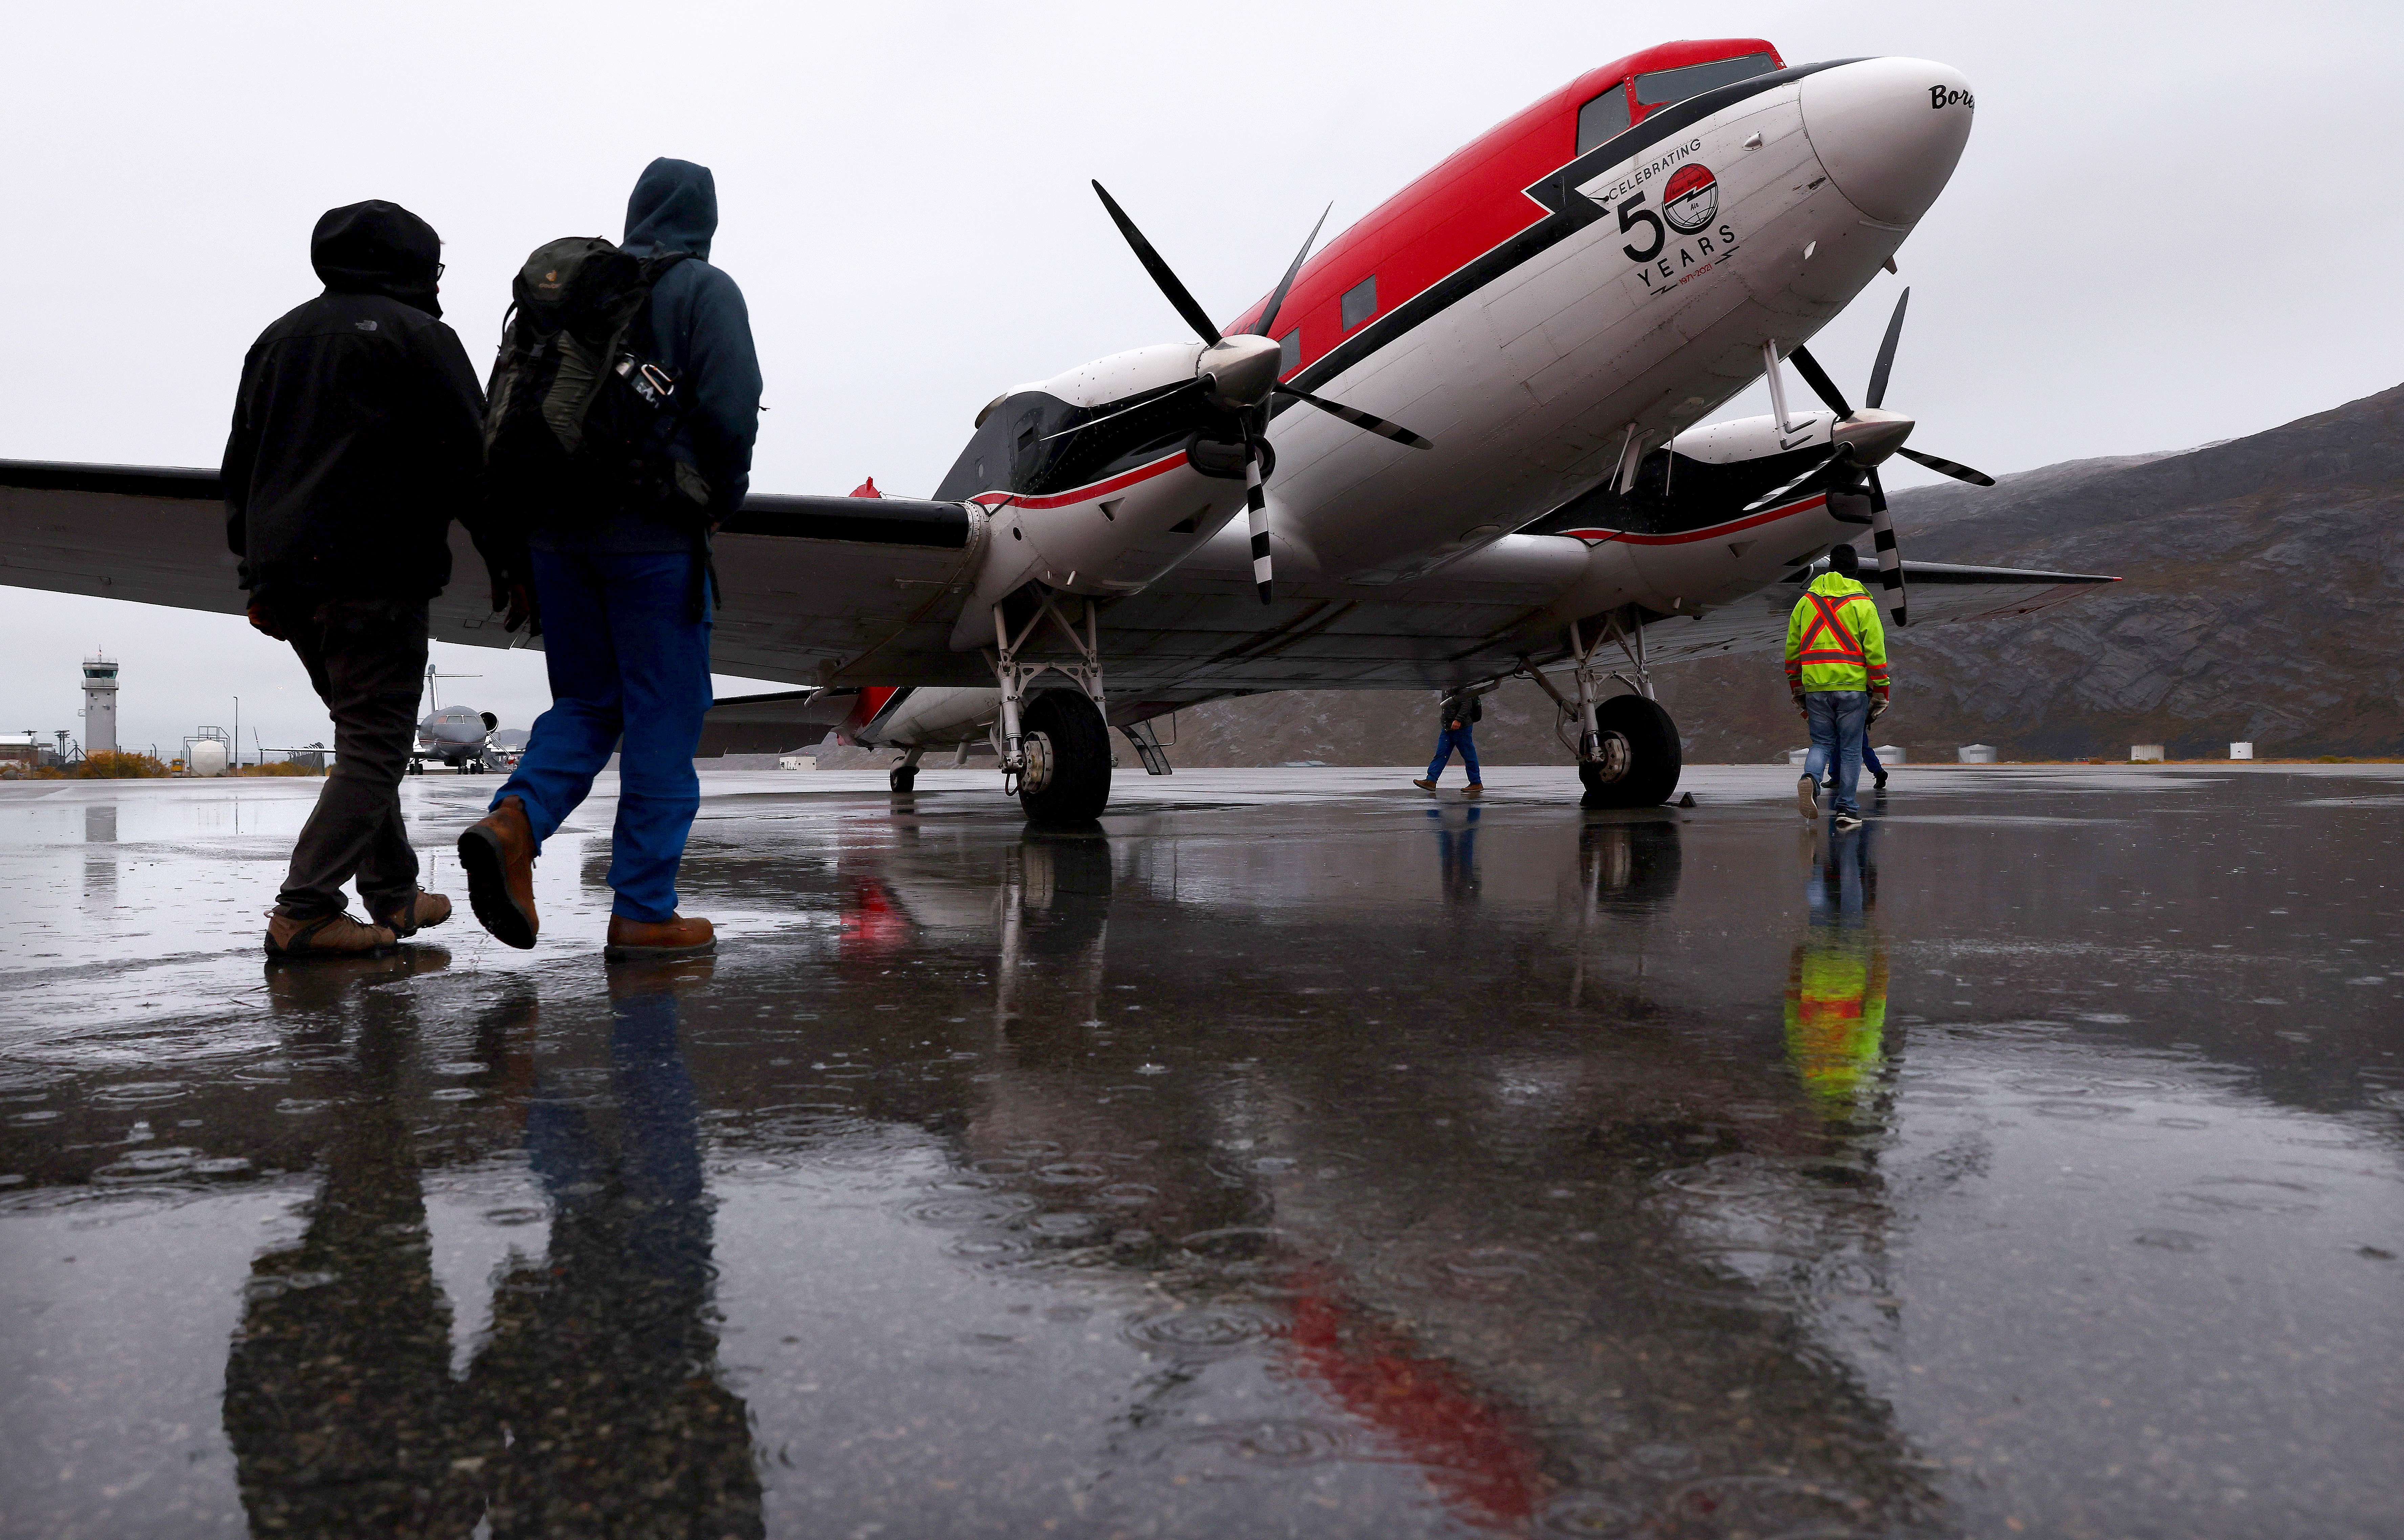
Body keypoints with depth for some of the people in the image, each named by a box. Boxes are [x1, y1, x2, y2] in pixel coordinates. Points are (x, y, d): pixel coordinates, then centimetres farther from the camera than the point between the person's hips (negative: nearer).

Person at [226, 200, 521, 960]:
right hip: (375, 574, -7)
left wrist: (257, 574, 21)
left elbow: (241, 467, 20)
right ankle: (305, 911, -12)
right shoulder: (418, 335, 0)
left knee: (363, 731, 16)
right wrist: (505, 561, -1)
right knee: (377, 742, -5)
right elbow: (470, 459, -6)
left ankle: (395, 894, 20)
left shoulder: (278, 338, 21)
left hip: (285, 574, 8)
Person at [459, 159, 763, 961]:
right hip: (657, 534, -5)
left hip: (559, 531, 5)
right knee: (663, 720, 0)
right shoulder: (703, 291, 0)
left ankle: (514, 820, -11)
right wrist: (725, 497, 3)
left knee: (586, 704, 15)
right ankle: (643, 911, 2)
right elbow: (731, 409, -13)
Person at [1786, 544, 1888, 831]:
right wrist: (1880, 693, 3)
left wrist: (1797, 691, 23)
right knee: (1851, 750, 6)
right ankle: (1846, 810, 6)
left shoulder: (1806, 602, 11)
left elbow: (1792, 650, 14)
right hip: (1852, 688, -3)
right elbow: (1875, 652, -4)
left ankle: (1811, 778, -17)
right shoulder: (1862, 603, -1)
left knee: (1823, 743, 13)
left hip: (1815, 689, 3)